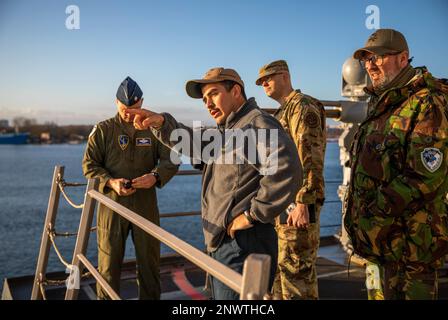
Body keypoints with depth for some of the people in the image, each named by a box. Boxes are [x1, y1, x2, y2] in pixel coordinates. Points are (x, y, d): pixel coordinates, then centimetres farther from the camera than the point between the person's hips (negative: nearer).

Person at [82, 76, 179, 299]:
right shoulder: (103, 130, 1)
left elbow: (171, 160, -1)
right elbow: (89, 164, 0)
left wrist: (155, 176, -22)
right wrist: (110, 182, -18)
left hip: (146, 205, 1)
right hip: (112, 204, -1)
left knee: (149, 260, 13)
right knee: (109, 261, 8)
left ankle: (150, 298, 30)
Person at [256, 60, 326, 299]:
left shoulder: (303, 106, -10)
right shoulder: (282, 112, 21)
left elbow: (310, 158, -20)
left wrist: (303, 203, -25)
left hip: (296, 203, -10)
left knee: (295, 268, -5)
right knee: (277, 263, 19)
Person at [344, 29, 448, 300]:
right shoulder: (381, 104, 15)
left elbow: (425, 178, -22)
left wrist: (377, 211, -19)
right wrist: (357, 215, 10)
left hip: (408, 246, -9)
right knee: (379, 292, 21)